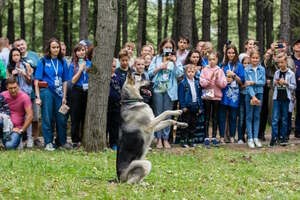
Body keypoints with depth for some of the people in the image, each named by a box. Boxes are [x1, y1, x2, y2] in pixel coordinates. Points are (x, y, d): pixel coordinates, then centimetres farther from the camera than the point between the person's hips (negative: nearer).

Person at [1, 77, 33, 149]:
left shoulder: (24, 97, -10)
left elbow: (30, 116, -11)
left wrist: (21, 130, -11)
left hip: (16, 128, -2)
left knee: (9, 146, -28)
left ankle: (17, 140, 5)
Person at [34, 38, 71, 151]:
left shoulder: (62, 62, 11)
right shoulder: (43, 61, 1)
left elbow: (65, 81, 13)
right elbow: (37, 80, -1)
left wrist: (64, 97, 6)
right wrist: (38, 97, -7)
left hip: (59, 92, 3)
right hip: (46, 91, -3)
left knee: (61, 118, 3)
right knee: (47, 118, 0)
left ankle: (62, 142, 16)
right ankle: (48, 143, 7)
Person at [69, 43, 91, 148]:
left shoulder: (89, 63, 9)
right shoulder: (73, 65, 2)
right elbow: (73, 80, -5)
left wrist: (89, 71, -6)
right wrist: (80, 69, -10)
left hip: (87, 91, 2)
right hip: (77, 92, -2)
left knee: (86, 116, 4)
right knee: (76, 117, 0)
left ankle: (84, 139, 11)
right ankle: (75, 140, 3)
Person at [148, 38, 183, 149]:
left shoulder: (175, 60, 10)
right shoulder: (156, 59, 9)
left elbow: (179, 74, -1)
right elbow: (150, 73, 3)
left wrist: (174, 63, -11)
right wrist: (159, 68, -9)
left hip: (169, 90, 0)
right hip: (158, 89, 0)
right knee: (158, 114, 0)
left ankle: (166, 138, 7)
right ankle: (159, 138, 4)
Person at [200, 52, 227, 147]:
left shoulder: (220, 71, 4)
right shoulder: (204, 70, 1)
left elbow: (223, 84, -2)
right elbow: (202, 83, -8)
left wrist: (217, 79, -17)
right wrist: (210, 79, -21)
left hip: (217, 96, 2)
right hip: (207, 96, -2)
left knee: (215, 118, 6)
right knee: (207, 117, 1)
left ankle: (214, 137, 12)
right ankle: (206, 138, 3)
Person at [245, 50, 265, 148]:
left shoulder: (262, 69, 5)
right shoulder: (247, 70, -2)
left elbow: (263, 82, -1)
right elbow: (247, 84, -8)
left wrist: (253, 82, -15)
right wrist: (253, 96, -16)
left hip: (259, 93, 2)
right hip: (250, 94, -2)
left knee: (257, 116, 7)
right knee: (249, 117, 0)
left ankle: (256, 137, 11)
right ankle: (250, 138, 2)